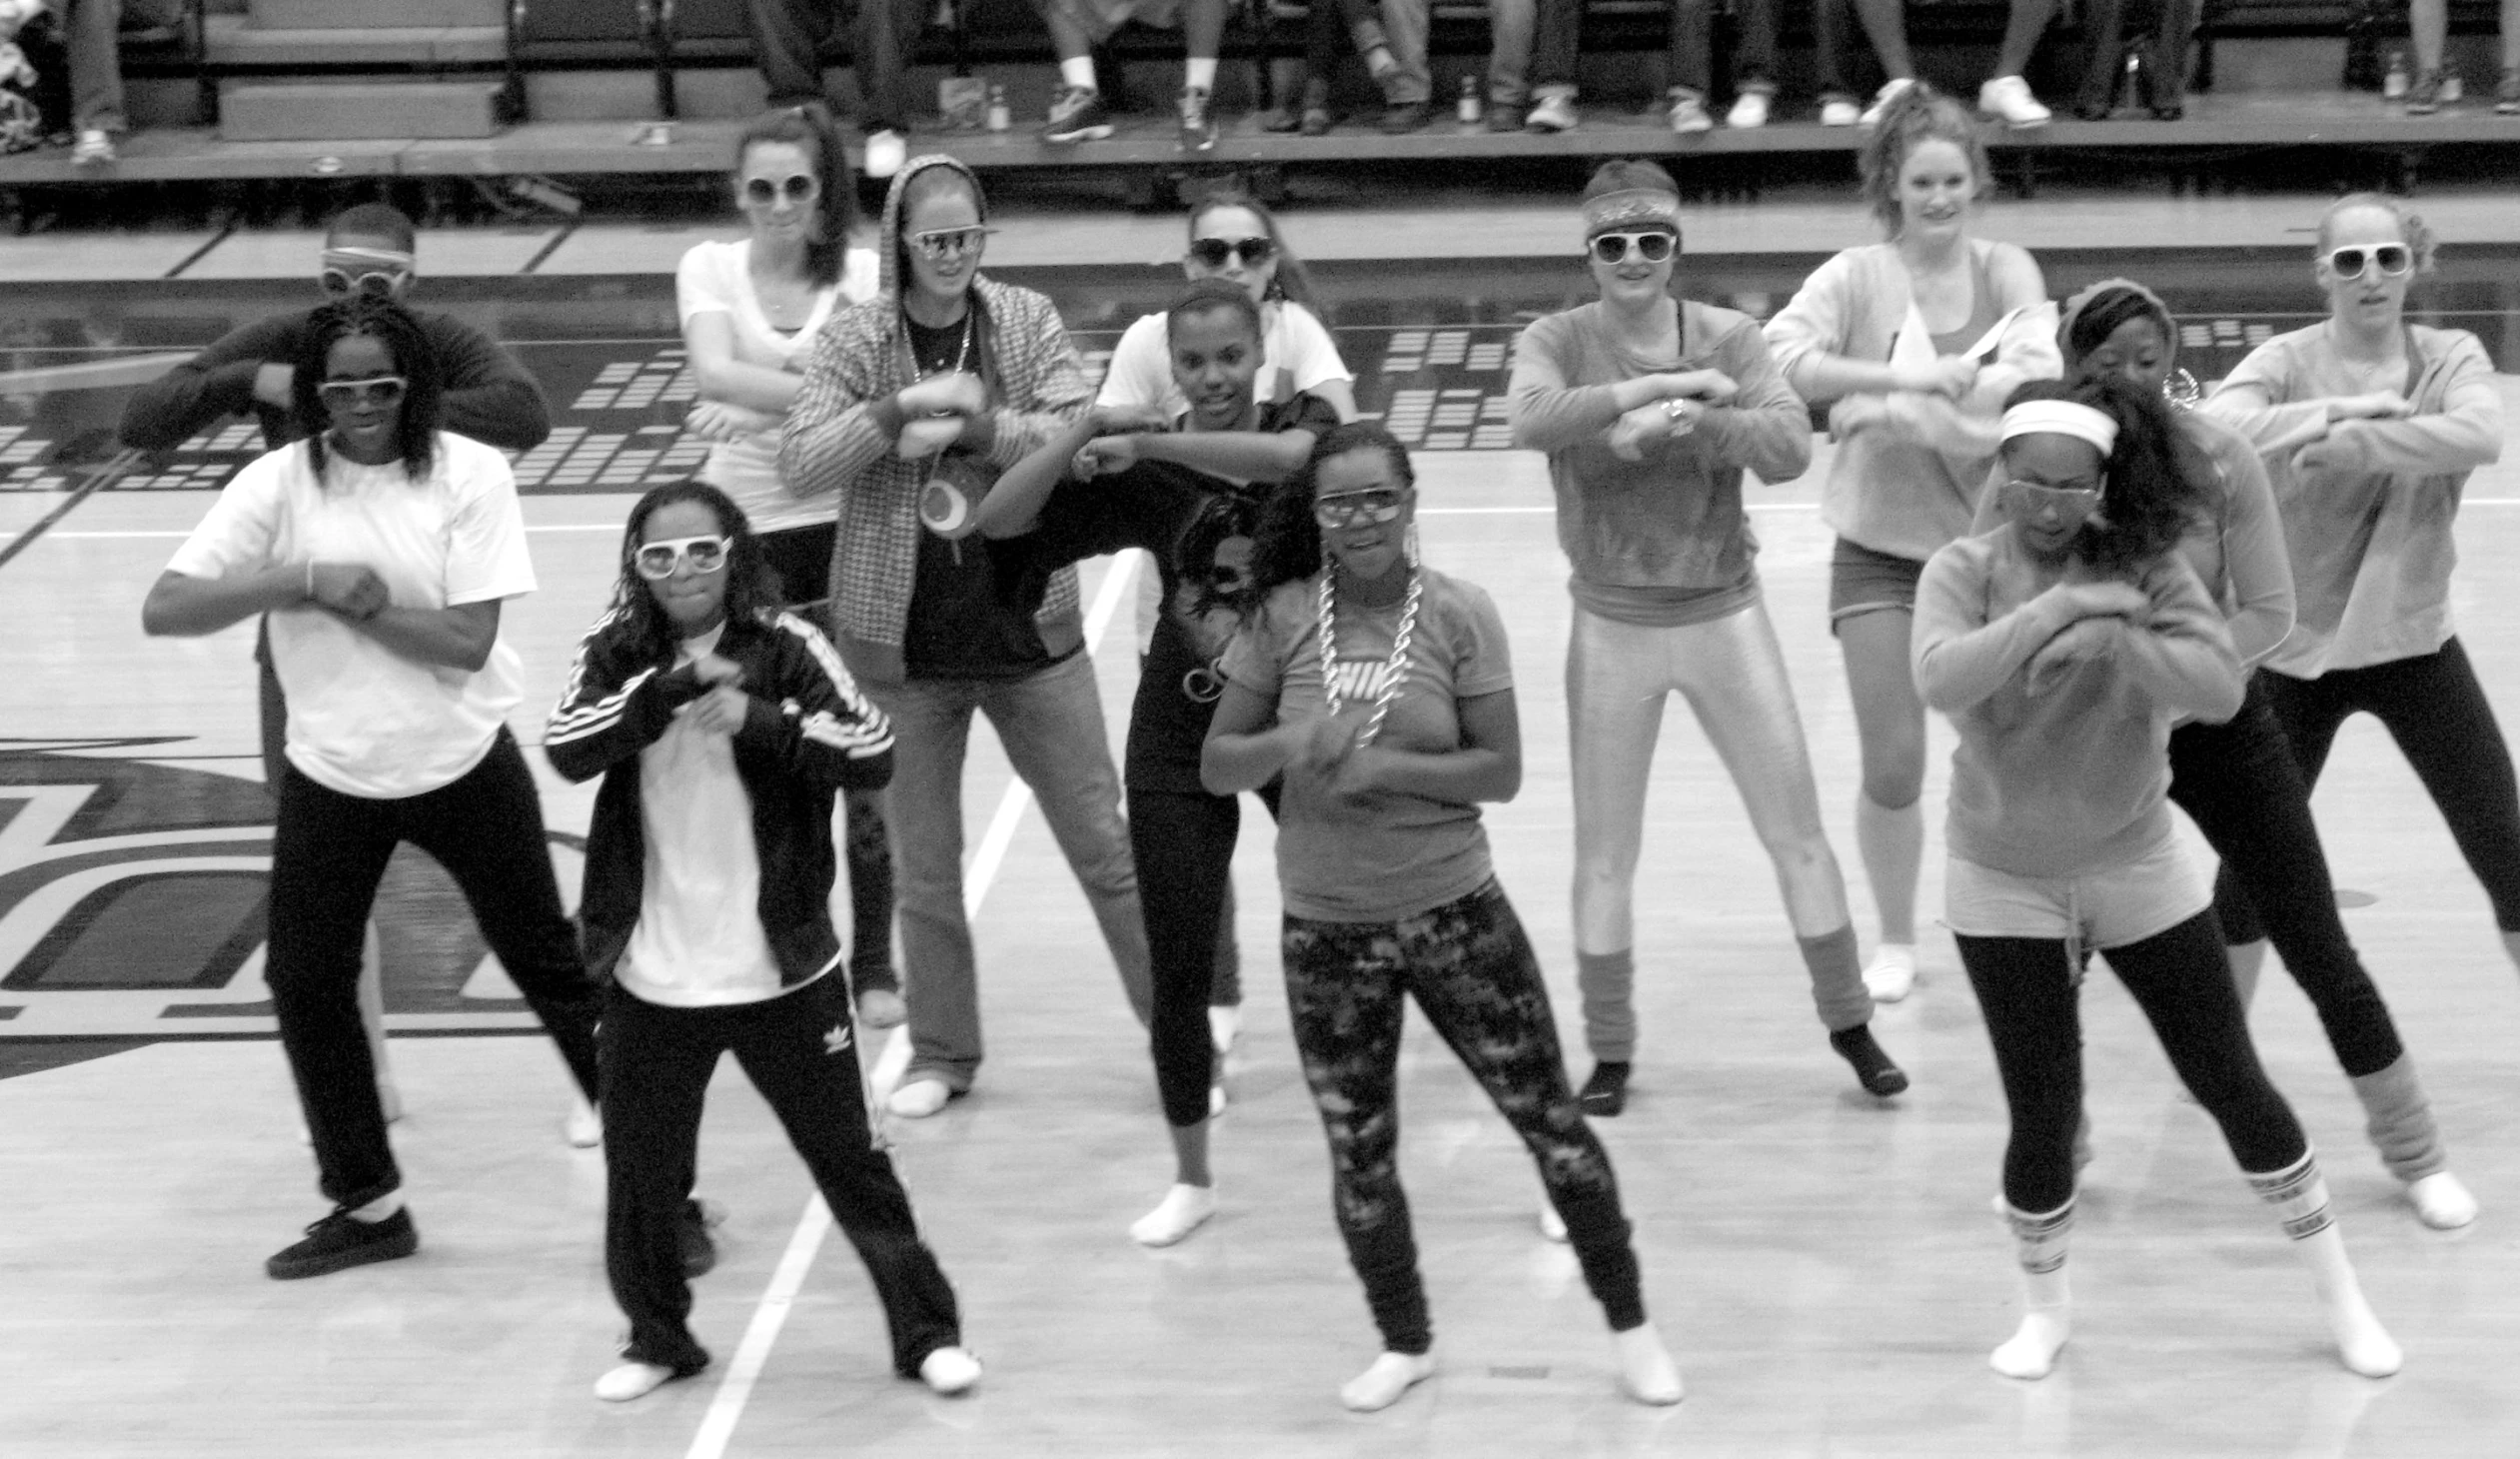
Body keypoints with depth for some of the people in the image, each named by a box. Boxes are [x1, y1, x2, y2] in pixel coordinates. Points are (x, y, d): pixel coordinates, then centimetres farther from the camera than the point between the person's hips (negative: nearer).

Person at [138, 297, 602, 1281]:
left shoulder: (468, 473, -13)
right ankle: (367, 1203, 25)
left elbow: (468, 640, -19)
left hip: (465, 765, -2)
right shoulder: (281, 483, -9)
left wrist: (350, 601, -21)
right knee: (305, 982, 7)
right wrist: (305, 580, -25)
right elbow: (163, 609, -16)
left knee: (550, 967, 6)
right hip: (331, 775, 2)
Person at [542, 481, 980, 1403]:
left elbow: (874, 752, -16)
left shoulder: (786, 647, -6)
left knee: (846, 1155, 6)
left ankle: (926, 1329, 18)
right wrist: (675, 684, -27)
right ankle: (658, 1336, 32)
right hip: (652, 977, 2)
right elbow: (566, 750, -18)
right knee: (640, 1169, 12)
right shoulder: (615, 658, 0)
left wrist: (760, 717, -27)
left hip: (782, 969, -2)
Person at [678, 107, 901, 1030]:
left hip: (846, 530, 0)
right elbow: (715, 371, -17)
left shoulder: (863, 275, -1)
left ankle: (872, 964, 17)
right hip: (745, 532, 0)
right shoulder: (710, 268, 2)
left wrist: (755, 406, -25)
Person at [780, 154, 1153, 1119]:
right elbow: (799, 462, -14)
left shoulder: (1028, 322, -3)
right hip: (903, 640, 0)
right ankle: (943, 1055, 27)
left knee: (1106, 847, 6)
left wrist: (975, 425, -26)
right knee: (924, 867, 11)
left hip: (1028, 624, 0)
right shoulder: (856, 337, -5)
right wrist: (902, 409, -26)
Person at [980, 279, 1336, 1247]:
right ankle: (1192, 1180, 22)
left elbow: (1293, 454, -31)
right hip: (1183, 731, 1)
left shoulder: (1300, 419, -5)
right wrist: (1082, 434, -25)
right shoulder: (1142, 471, -4)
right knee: (1180, 970, 4)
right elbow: (1000, 524, -11)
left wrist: (1149, 443, -34)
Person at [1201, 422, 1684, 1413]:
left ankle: (1630, 1327, 21)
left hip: (1454, 912, -2)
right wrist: (1289, 747, -21)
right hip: (1325, 930, 2)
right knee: (1358, 1153, 13)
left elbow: (1501, 772, -11)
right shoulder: (1282, 618, -5)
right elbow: (1217, 766, -2)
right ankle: (1404, 1344, 34)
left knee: (1549, 1120, 5)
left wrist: (1382, 768, -22)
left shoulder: (1458, 616, -9)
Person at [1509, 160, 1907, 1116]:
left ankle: (1848, 1019, 24)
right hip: (1612, 626, 0)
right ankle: (1610, 1048, 23)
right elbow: (1532, 419, -31)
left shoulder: (1728, 337, -6)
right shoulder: (1557, 341, -8)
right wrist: (1669, 387, -34)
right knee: (1604, 851, 9)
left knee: (1796, 831, 7)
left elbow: (1791, 448, -20)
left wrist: (1686, 422, -35)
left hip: (1725, 614, 1)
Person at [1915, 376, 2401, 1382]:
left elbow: (2220, 686, -22)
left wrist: (2110, 638, -34)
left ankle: (2339, 1294, 23)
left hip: (2138, 870, 1)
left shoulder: (2145, 566, -9)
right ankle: (2044, 1306, 26)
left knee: (2230, 1083, 7)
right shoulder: (1964, 569, -10)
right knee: (2043, 1112, -1)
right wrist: (2060, 605, -32)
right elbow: (1940, 678, -29)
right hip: (2006, 885, -1)